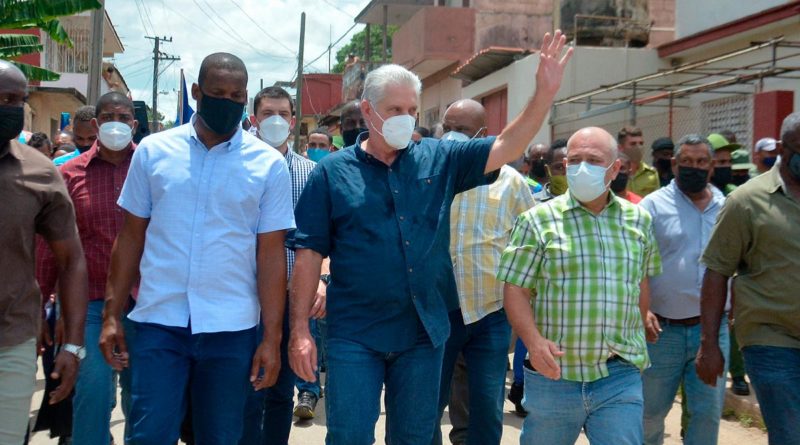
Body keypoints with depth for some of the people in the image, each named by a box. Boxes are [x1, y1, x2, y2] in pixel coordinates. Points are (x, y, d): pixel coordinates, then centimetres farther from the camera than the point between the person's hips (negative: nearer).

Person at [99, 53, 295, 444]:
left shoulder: (268, 165, -1)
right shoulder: (153, 151, 3)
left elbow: (271, 255, -1)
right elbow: (131, 236, 8)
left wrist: (272, 338, -4)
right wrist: (111, 314, 4)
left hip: (231, 328, 0)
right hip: (158, 323, 1)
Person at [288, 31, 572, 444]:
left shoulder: (439, 159, 5)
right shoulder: (333, 171, -3)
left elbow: (505, 148, -2)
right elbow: (309, 254, -4)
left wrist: (545, 93, -16)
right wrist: (300, 330, -9)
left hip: (424, 332, 3)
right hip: (355, 336, -3)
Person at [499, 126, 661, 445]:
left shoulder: (640, 221, 8)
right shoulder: (538, 220, -2)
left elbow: (643, 280, 18)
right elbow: (516, 289, -4)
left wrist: (638, 336, 13)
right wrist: (534, 341, -18)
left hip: (620, 376, 2)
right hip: (552, 374, -1)